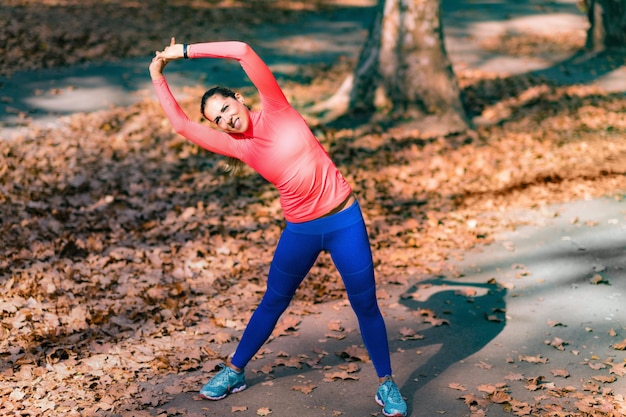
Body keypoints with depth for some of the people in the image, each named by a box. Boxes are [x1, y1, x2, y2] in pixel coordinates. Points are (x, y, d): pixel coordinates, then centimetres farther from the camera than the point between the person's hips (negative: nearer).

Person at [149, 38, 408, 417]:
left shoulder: (277, 109, -6)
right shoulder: (239, 147, 0)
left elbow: (244, 51, -14)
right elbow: (182, 125, -3)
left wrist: (186, 51, -8)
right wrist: (159, 78, 2)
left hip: (345, 220, -3)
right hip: (300, 230, 3)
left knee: (365, 304, 4)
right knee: (273, 302, 15)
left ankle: (387, 384, 20)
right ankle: (234, 372, 33)